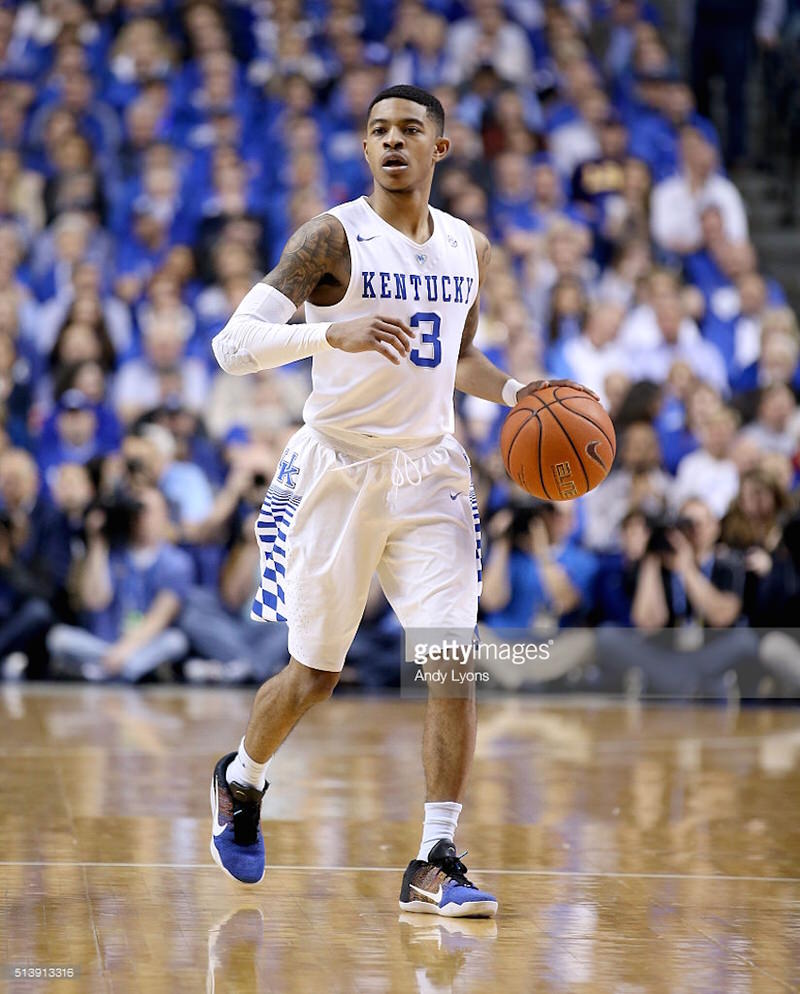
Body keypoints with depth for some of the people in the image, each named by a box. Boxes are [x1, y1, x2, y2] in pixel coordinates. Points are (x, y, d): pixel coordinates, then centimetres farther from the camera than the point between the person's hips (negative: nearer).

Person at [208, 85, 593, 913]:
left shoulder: (469, 249, 8)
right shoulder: (333, 237, -10)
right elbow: (233, 344, -18)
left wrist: (511, 392, 5)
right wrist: (334, 332, -34)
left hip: (429, 473, 4)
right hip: (337, 471, -3)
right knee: (314, 674, 9)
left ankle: (435, 865, -7)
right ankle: (240, 780, 40)